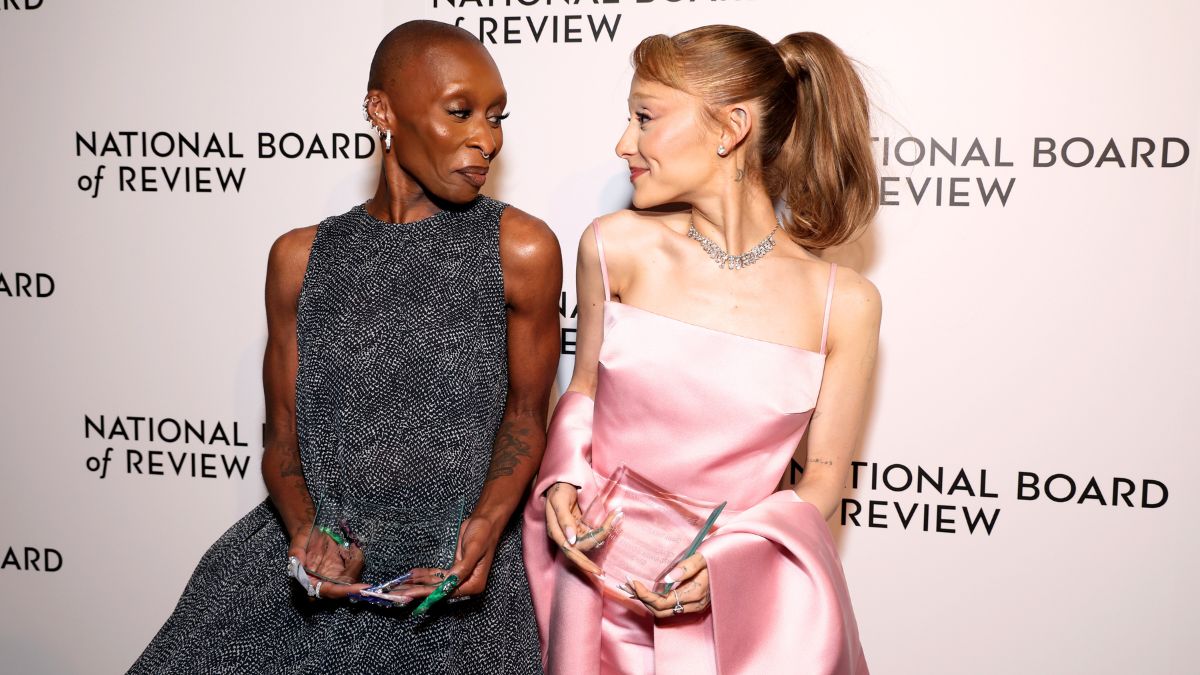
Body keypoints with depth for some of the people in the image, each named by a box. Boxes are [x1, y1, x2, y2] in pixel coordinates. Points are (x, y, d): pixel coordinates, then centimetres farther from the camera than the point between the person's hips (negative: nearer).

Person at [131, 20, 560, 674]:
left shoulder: (521, 249, -4)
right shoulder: (301, 258, 3)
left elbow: (525, 415, 2)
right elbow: (282, 433, 5)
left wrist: (485, 525, -14)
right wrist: (304, 529, -13)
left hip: (461, 573, -1)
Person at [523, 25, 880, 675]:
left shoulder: (844, 303, -10)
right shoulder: (615, 248, -6)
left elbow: (821, 480, -2)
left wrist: (725, 561, -16)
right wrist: (564, 485, -9)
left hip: (744, 598, -1)